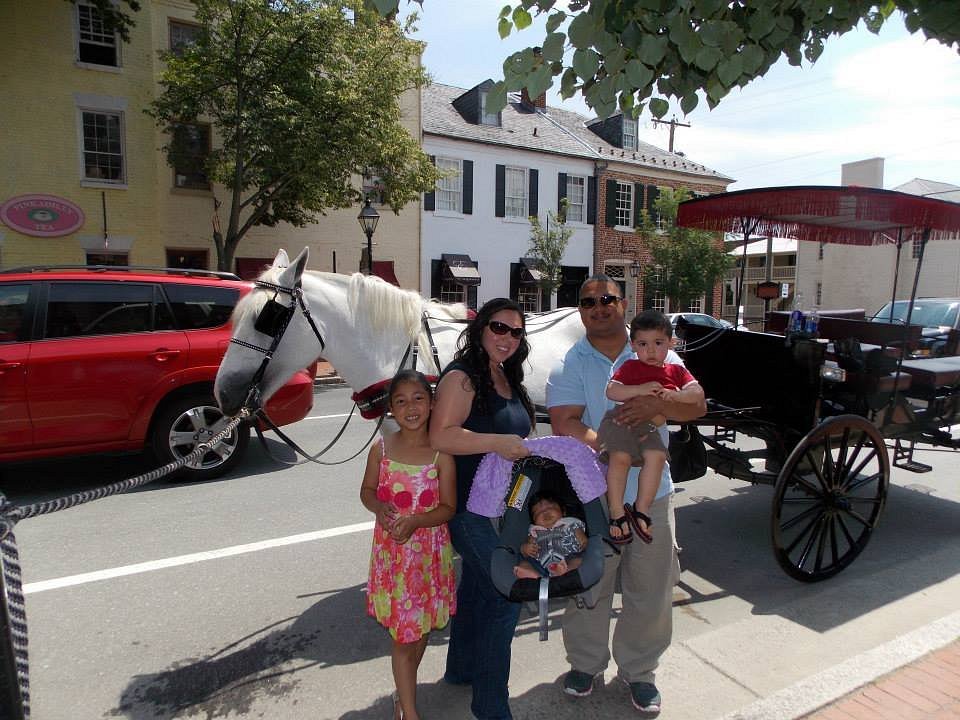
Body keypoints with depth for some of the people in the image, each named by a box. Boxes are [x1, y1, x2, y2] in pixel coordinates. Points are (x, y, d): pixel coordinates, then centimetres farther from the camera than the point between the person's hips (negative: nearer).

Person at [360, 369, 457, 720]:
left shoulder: (441, 453, -12)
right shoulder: (381, 448, -7)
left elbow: (448, 507, -8)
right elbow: (367, 491, 6)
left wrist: (415, 521, -24)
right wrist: (380, 507, -15)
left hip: (429, 550, 0)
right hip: (391, 550, 0)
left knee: (421, 628, 17)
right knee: (403, 633, 7)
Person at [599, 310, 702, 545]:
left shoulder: (676, 371, 20)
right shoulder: (631, 367, 8)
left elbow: (697, 393, 7)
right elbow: (611, 391, -5)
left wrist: (676, 395, -12)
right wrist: (641, 389, -15)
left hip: (649, 428, 3)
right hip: (622, 420, -3)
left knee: (656, 456, -26)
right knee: (620, 457, -27)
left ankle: (641, 510, -12)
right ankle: (617, 513, -13)